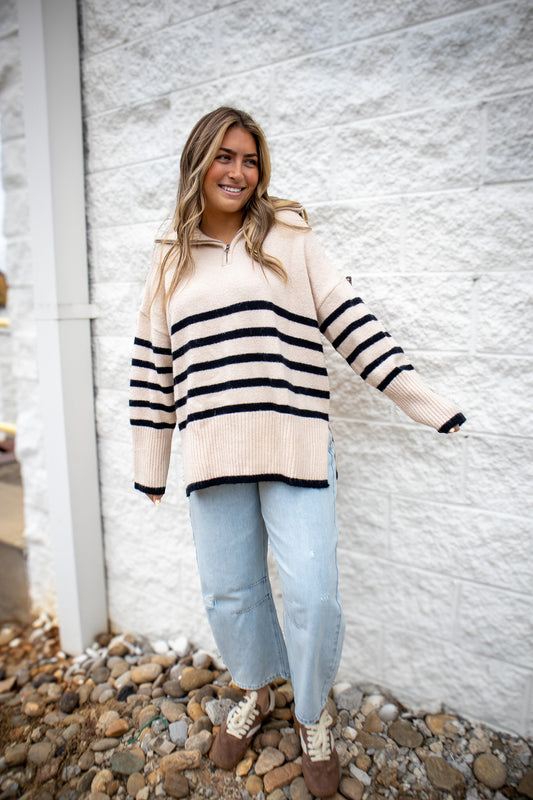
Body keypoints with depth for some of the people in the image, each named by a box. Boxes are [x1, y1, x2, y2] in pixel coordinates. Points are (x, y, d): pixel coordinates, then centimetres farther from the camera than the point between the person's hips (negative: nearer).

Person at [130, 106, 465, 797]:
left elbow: (351, 321, 3)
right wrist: (150, 467, 14)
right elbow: (153, 365, 13)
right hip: (212, 452, 3)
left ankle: (313, 714, 31)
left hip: (294, 445, -2)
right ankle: (257, 694, 43)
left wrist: (424, 402, -1)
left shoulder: (290, 237, 6)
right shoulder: (170, 260, 13)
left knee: (312, 593, 0)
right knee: (228, 592, 13)